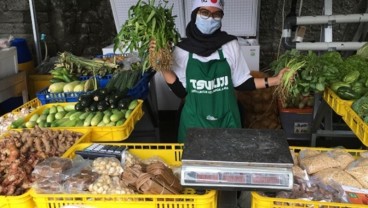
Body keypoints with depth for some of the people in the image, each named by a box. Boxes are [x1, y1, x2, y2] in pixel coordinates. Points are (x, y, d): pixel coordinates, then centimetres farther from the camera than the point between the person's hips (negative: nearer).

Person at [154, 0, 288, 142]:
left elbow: (241, 82, 2)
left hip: (226, 120, 1)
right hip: (194, 121, -1)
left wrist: (275, 80, -4)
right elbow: (181, 92, -5)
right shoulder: (182, 49, -7)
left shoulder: (230, 45, -6)